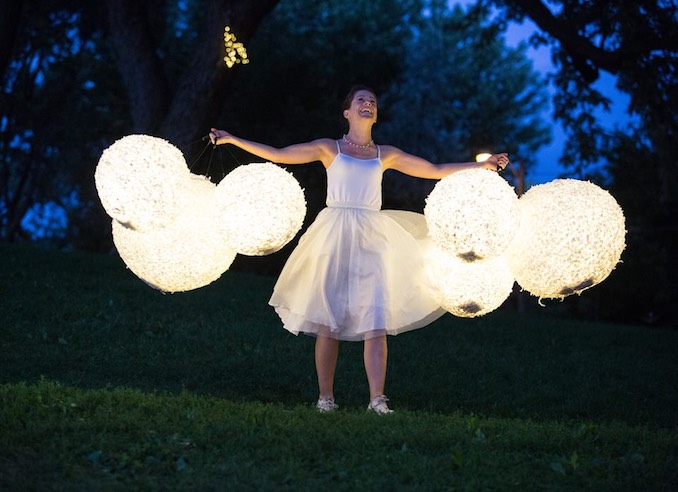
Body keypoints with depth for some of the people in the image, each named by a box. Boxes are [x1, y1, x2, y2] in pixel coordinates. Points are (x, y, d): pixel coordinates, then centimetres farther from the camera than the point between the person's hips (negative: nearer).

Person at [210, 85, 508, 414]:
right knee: (328, 319, -3)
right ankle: (325, 396, 4)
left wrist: (482, 165, 15)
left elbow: (436, 171, 18)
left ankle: (377, 399, -14)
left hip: (371, 239, 2)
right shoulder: (329, 148, 8)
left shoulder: (386, 155, 14)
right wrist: (232, 140, 2)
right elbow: (277, 155, 7)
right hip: (335, 237, -2)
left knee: (376, 320, -10)